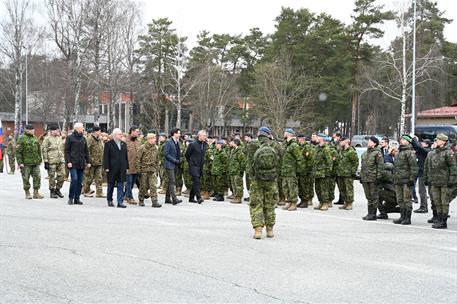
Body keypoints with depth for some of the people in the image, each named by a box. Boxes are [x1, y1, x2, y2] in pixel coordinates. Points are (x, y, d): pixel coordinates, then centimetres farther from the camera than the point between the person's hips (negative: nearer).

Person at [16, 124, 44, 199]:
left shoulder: (35, 138, 12)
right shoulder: (22, 139, -7)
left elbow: (39, 150, 20)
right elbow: (18, 152, -9)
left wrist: (39, 160, 16)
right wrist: (20, 162, -14)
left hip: (36, 163, 5)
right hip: (26, 163, -5)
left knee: (37, 177, 1)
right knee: (26, 178, 2)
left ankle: (36, 193, 8)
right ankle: (27, 193, 14)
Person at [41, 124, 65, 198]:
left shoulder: (60, 138, 15)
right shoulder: (47, 139, -5)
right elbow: (44, 150, -8)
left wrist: (64, 159, 19)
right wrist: (46, 161, -12)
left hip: (61, 161, 6)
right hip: (51, 161, -6)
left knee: (62, 175, 1)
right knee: (52, 177, 0)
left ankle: (57, 189, 18)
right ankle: (52, 192, 12)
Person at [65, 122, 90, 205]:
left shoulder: (83, 139, 16)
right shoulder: (70, 138, -1)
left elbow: (86, 151, 20)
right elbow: (67, 151, -4)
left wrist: (88, 161, 12)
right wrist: (68, 161, -12)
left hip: (81, 164, 6)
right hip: (73, 163, -6)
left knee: (80, 181, 4)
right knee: (74, 179, -13)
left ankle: (77, 198, 10)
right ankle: (71, 198, -1)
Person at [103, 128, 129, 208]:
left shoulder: (123, 144, 12)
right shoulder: (108, 144, -3)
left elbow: (126, 156, 14)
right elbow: (106, 157, -6)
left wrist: (126, 167, 9)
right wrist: (106, 167, -12)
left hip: (122, 169, 4)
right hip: (112, 168, -4)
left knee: (121, 186, -1)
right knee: (111, 185, 8)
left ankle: (120, 202, -2)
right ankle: (109, 200, 22)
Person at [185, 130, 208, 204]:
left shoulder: (204, 144, 9)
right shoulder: (193, 144, -10)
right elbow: (187, 154, -3)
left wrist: (202, 163, 15)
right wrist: (191, 162, 5)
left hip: (200, 166, 7)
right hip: (194, 166, -7)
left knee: (195, 182, 11)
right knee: (196, 181, -16)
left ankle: (191, 198, 20)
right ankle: (199, 198, -20)